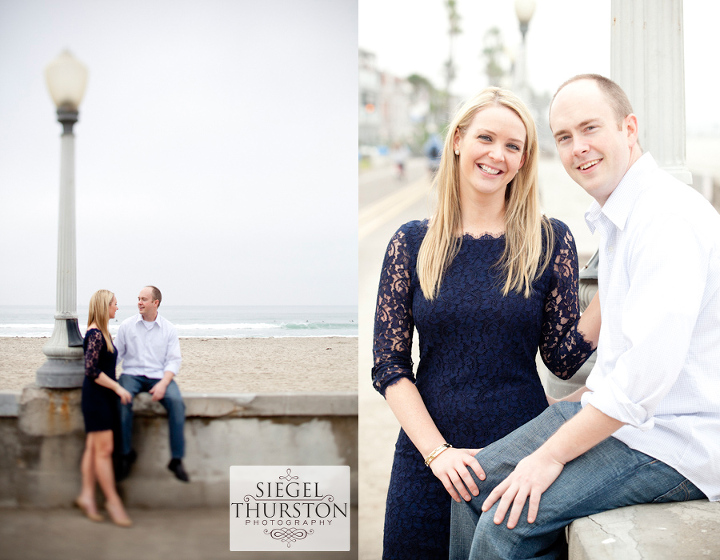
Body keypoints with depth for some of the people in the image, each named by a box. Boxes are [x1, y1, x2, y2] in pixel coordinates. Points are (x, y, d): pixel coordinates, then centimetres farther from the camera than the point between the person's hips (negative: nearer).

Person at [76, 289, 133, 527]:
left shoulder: (102, 333, 13)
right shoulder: (95, 334, -16)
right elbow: (92, 370, -21)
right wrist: (117, 387, -16)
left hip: (104, 396, 10)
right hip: (96, 396, -10)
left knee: (93, 447, 11)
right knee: (104, 449, -4)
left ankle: (87, 495, 15)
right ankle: (112, 500, 1)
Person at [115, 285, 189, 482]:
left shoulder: (169, 329, 6)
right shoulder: (126, 326, 8)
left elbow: (174, 360, 1)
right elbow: (116, 355, 9)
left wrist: (163, 383, -15)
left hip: (159, 376, 0)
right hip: (132, 374, 0)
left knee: (176, 402, -29)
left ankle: (176, 459, -18)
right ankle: (126, 453, -15)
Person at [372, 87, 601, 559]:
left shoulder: (551, 241, 0)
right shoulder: (412, 244, 0)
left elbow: (563, 359, -1)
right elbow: (390, 366, -1)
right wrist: (436, 450, -11)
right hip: (427, 453, 1)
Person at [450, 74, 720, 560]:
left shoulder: (669, 217, -21)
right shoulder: (616, 218, 13)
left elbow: (650, 368, -29)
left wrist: (552, 455, -23)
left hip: (673, 442, -10)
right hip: (618, 411, 10)